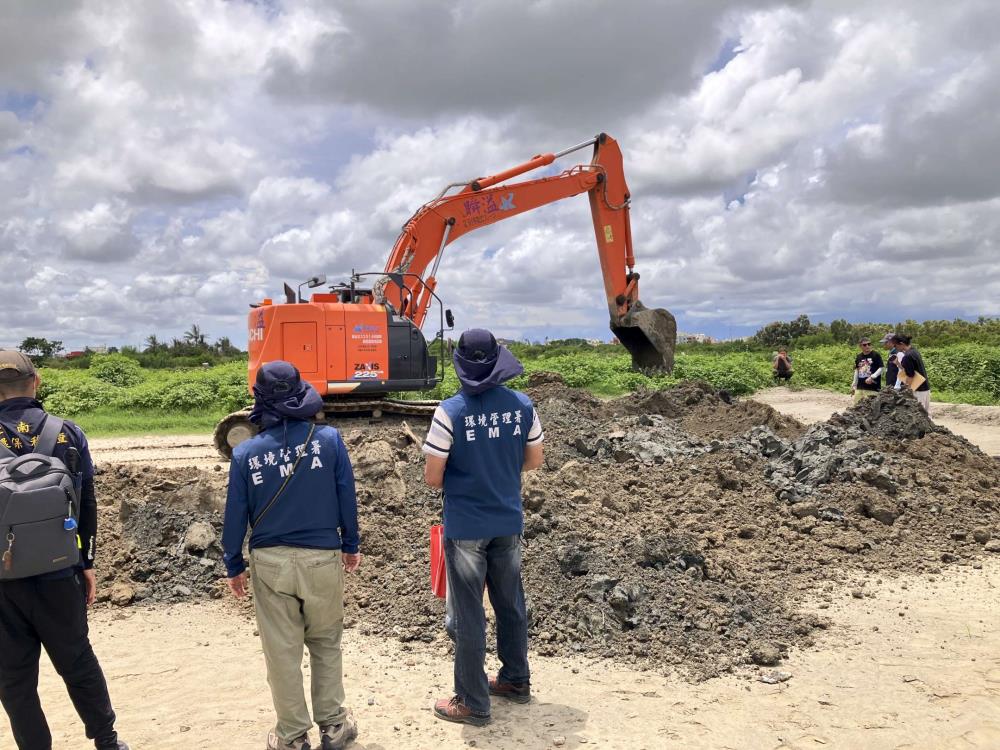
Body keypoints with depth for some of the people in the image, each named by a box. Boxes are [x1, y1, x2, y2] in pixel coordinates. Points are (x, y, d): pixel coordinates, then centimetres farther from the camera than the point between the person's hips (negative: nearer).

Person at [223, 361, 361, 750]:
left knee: (282, 651, 13)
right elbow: (347, 497, -3)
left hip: (270, 562, 0)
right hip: (322, 558, 0)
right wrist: (351, 545, 11)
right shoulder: (329, 438, -9)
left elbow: (235, 514, 0)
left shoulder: (245, 452, -6)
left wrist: (234, 565, 13)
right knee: (326, 644, 18)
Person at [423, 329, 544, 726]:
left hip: (465, 526, -4)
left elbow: (432, 477, -14)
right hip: (508, 522, 5)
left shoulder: (450, 411, -18)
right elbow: (535, 460, 7)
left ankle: (473, 703, 19)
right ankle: (516, 680, 37)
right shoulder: (523, 405, -5)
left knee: (467, 615, 7)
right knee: (511, 603, 20)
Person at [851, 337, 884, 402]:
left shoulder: (876, 355, -4)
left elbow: (881, 368, -6)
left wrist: (872, 377, -18)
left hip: (872, 387, -5)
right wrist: (854, 385, 19)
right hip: (860, 387, 5)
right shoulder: (858, 356, 12)